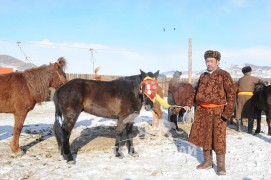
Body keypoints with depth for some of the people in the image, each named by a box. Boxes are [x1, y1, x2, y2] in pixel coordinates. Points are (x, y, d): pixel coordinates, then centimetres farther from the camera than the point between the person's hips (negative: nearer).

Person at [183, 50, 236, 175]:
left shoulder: (224, 75, -6)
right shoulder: (203, 76, 11)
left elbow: (231, 94, -9)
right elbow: (196, 91, 19)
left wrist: (228, 112, -16)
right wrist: (189, 104, 7)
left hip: (217, 111, -5)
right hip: (202, 111, 6)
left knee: (218, 138, -1)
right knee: (204, 136, 12)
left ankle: (221, 165, 11)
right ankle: (207, 161, 27)